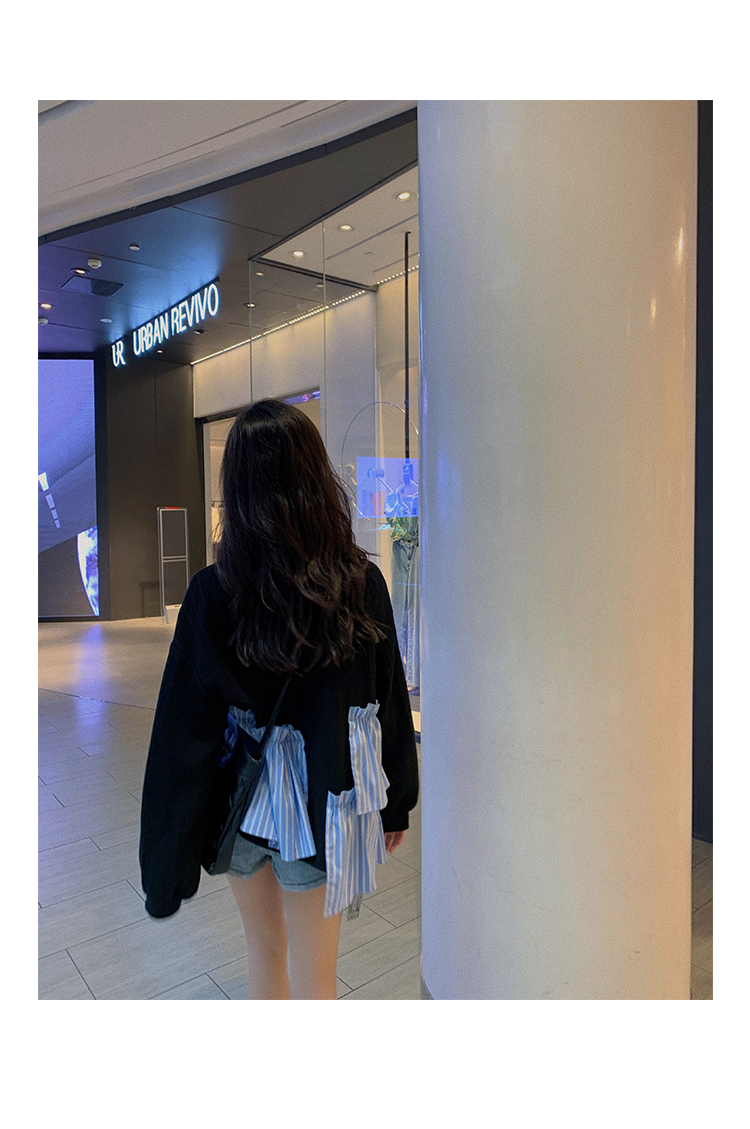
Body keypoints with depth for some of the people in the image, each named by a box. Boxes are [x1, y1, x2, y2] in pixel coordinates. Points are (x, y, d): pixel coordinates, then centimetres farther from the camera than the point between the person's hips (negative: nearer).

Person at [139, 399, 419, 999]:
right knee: (314, 971, 19)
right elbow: (391, 703, -6)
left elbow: (184, 731, -14)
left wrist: (165, 863, -2)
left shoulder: (213, 594, -18)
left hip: (242, 800, 1)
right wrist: (396, 805, 9)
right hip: (321, 804, 0)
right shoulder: (363, 583, -15)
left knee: (265, 950, 26)